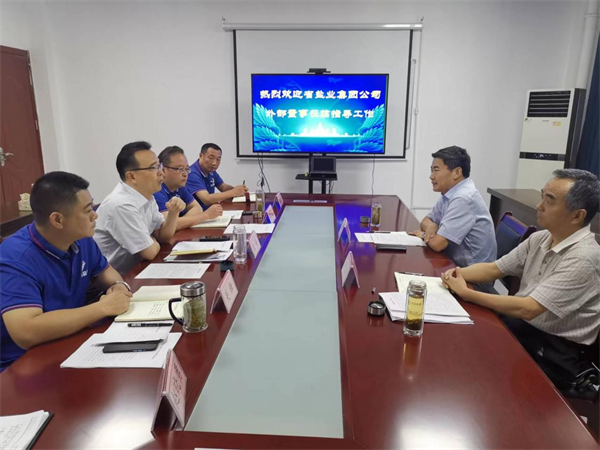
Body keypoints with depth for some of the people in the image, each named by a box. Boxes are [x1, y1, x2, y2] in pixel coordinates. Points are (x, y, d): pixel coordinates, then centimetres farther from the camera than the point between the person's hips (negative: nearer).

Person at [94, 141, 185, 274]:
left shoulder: (146, 196, 2)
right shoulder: (121, 205, -25)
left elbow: (163, 236, 8)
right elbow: (150, 252, -20)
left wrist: (173, 213, -9)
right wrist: (153, 241, 0)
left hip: (133, 270, 8)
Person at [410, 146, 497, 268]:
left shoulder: (463, 198, -23)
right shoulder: (450, 193, 5)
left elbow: (437, 243, -26)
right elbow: (426, 221, 13)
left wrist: (424, 235, -4)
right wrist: (431, 227, -9)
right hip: (458, 265, 7)